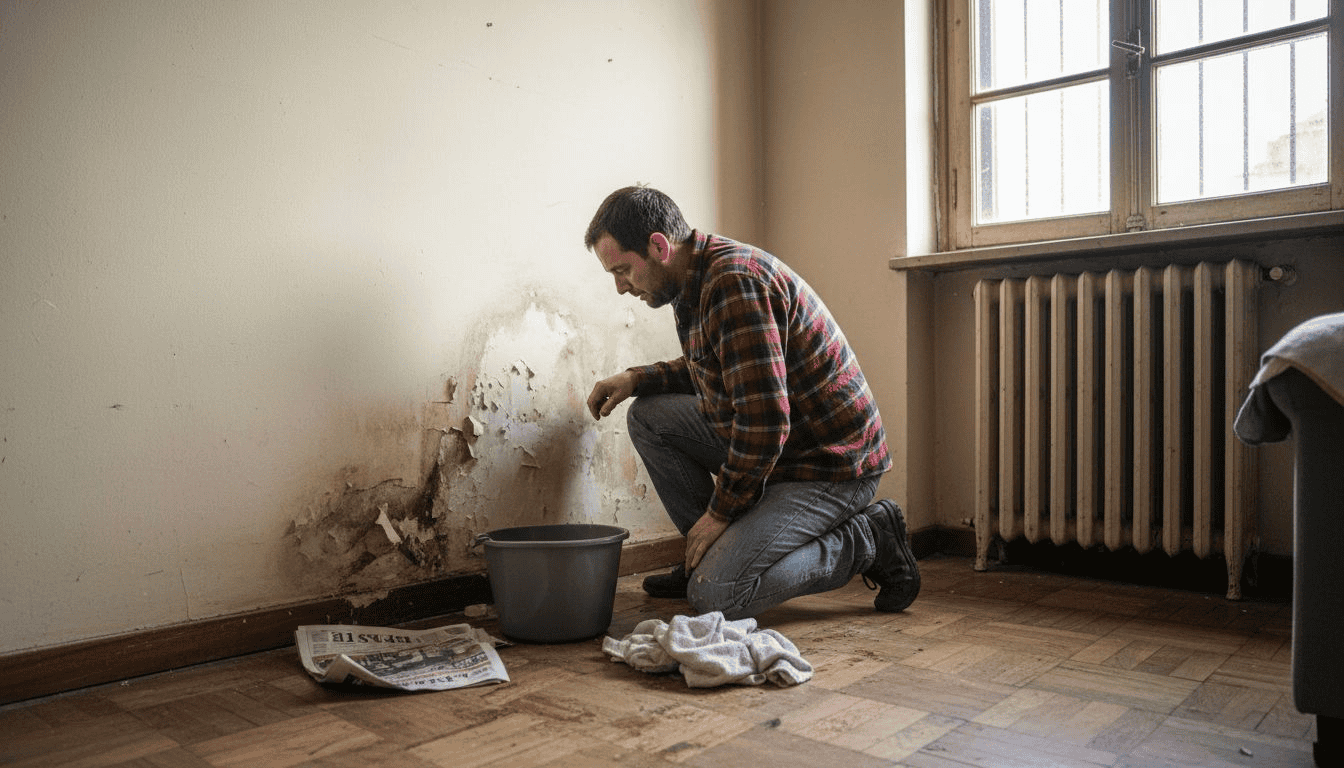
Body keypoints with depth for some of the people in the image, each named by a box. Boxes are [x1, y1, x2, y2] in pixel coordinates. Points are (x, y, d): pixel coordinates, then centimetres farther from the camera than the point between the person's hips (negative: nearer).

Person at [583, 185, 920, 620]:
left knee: (713, 596, -17)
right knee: (649, 415, 6)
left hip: (830, 465, -10)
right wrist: (638, 379, 10)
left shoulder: (736, 282, -25)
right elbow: (711, 369, 26)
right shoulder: (696, 281, 7)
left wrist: (721, 510, -16)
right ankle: (714, 555, 12)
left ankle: (869, 539, -1)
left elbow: (765, 419, -28)